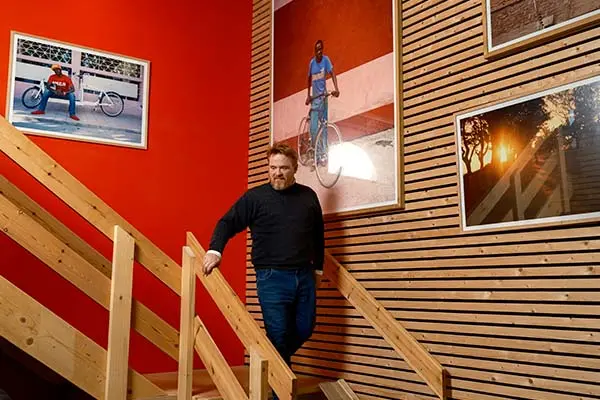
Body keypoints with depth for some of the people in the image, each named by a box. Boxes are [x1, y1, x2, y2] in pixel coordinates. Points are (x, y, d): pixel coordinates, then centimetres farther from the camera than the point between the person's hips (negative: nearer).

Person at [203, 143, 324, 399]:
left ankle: (279, 363, 38)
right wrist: (215, 250, -18)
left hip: (305, 276, 4)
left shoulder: (308, 196, 9)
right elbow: (227, 223, -2)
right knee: (278, 334, -1)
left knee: (304, 329, 10)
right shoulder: (255, 197, -1)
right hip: (272, 278, -4)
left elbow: (318, 235, 19)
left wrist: (318, 268, 20)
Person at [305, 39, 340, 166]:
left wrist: (336, 89, -31)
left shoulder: (326, 59, -6)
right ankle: (316, 154, 4)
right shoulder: (311, 63, 3)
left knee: (324, 126, 0)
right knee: (313, 128, -4)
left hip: (323, 97, -2)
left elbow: (332, 73, -16)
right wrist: (308, 96, 11)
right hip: (314, 98, 2)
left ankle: (324, 154, 6)